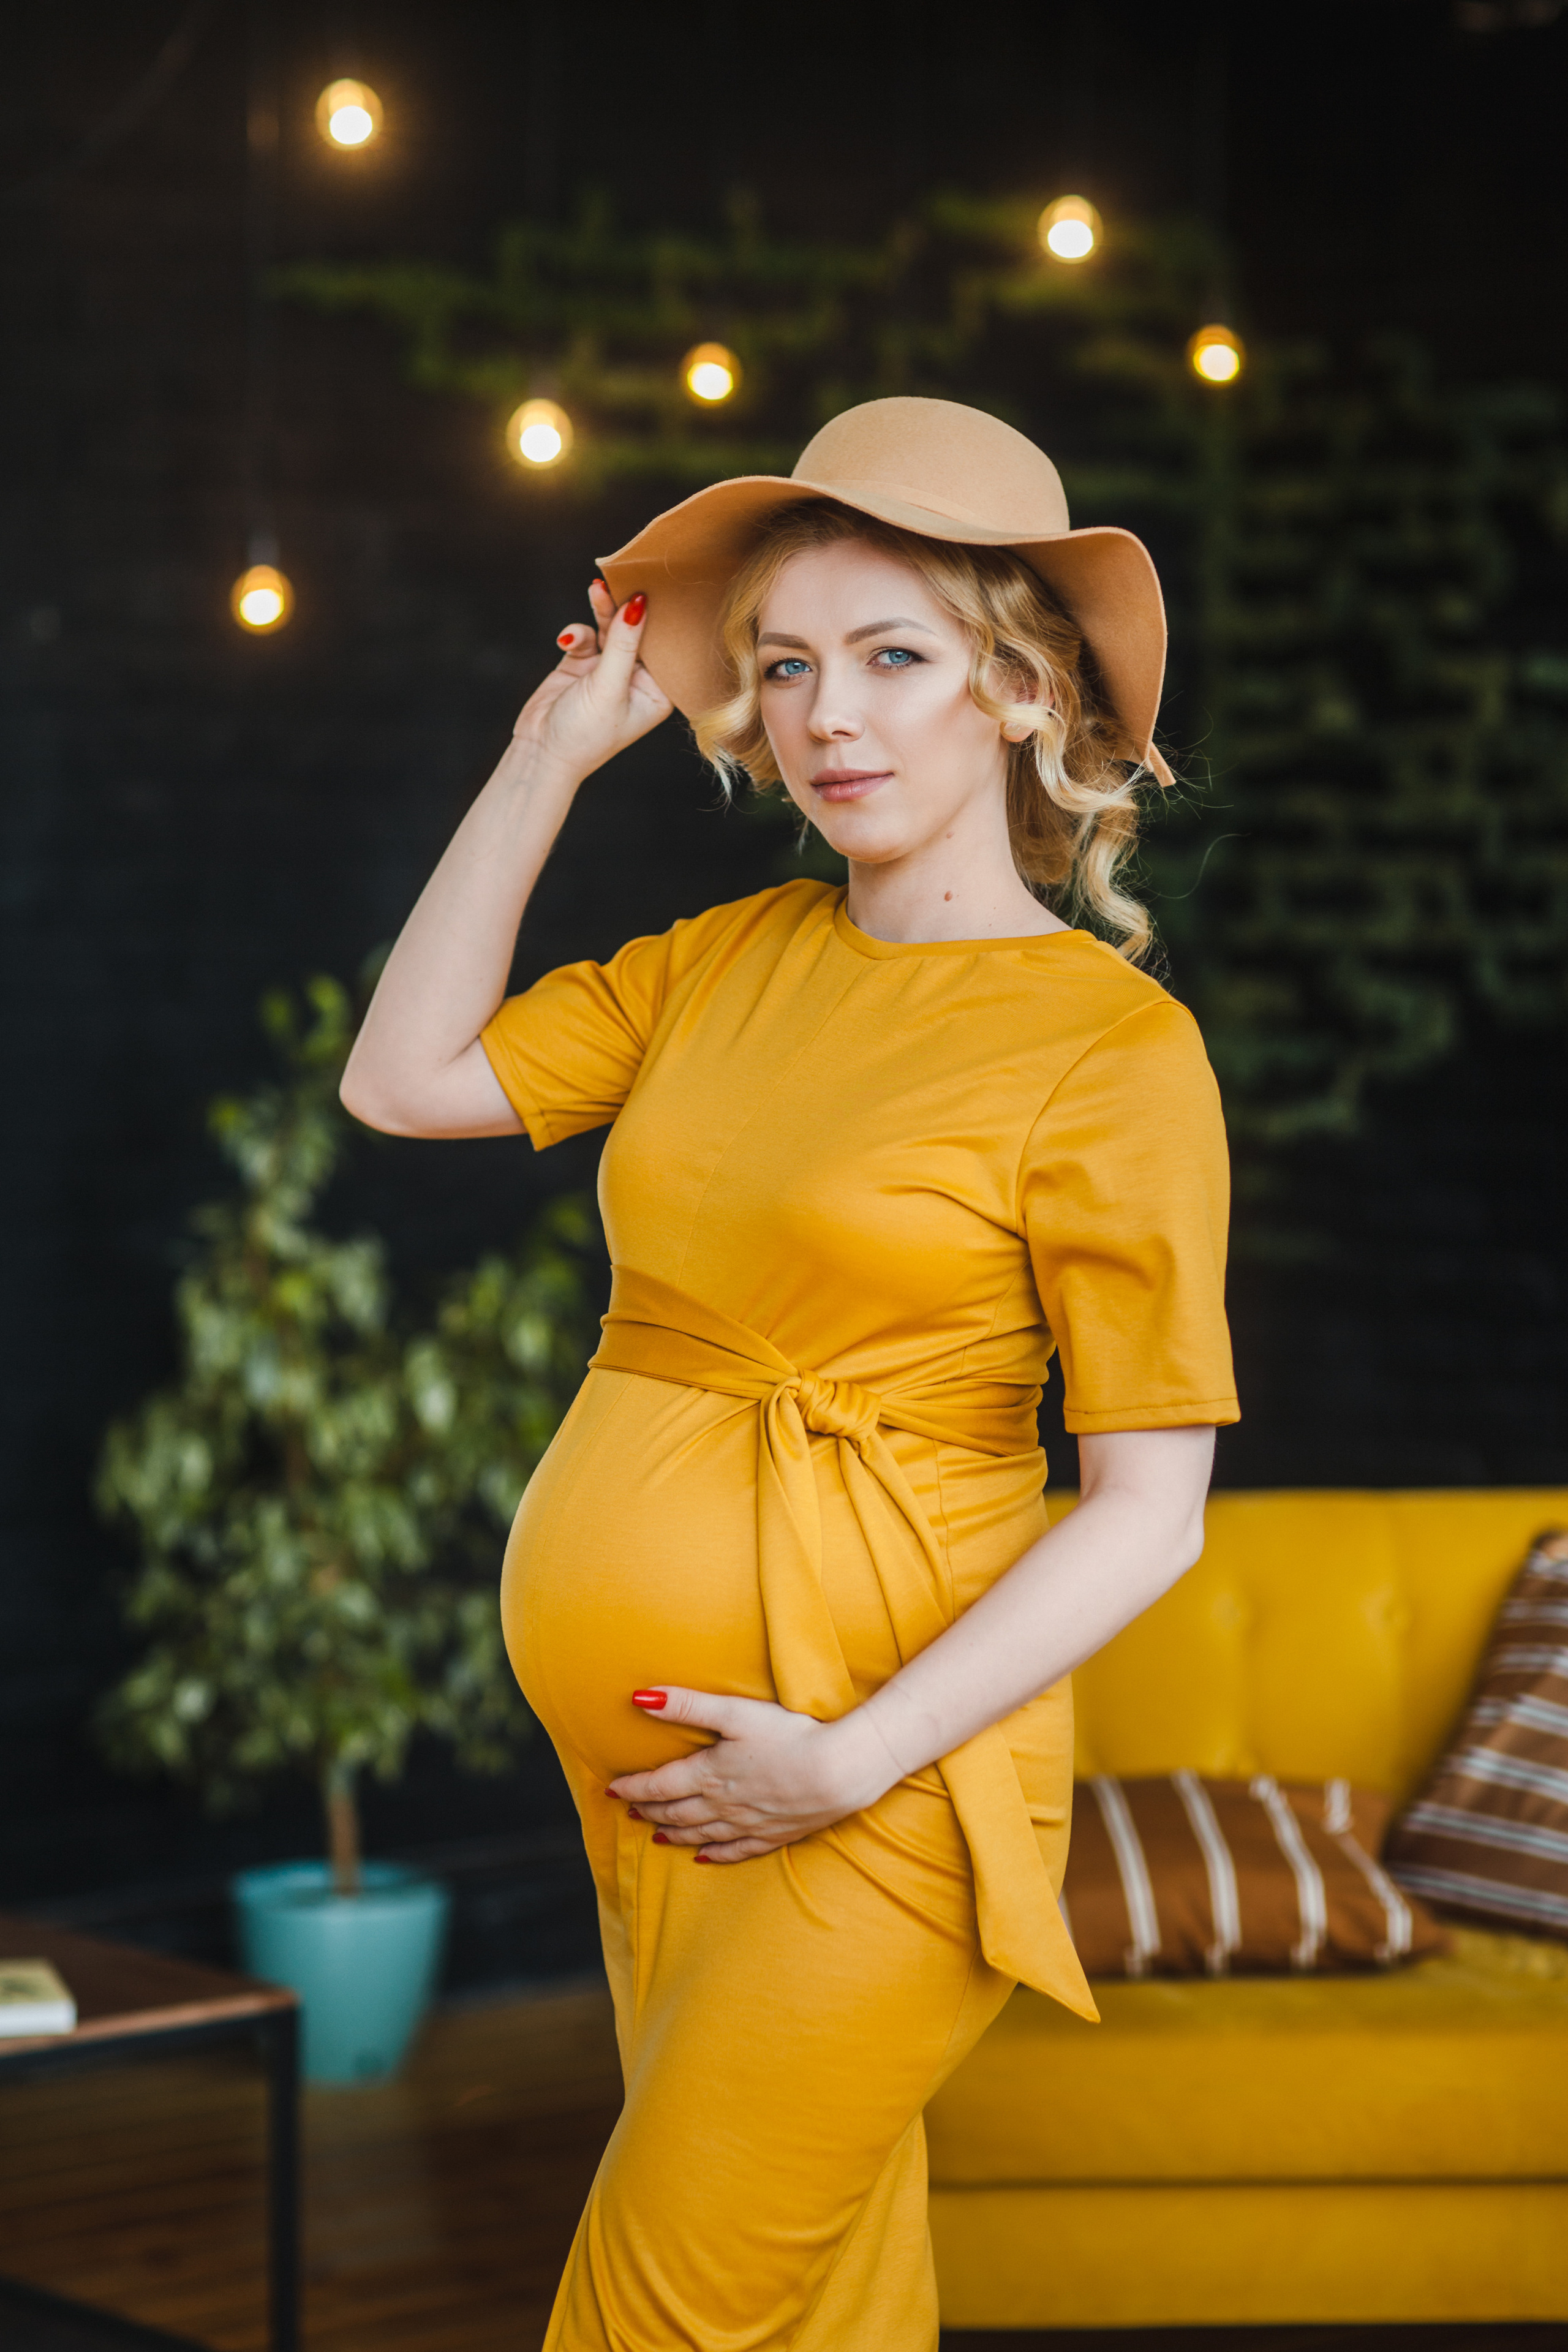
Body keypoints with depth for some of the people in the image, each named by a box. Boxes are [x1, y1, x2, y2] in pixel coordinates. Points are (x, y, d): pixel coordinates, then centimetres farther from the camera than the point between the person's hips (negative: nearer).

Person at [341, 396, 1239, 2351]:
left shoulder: (1110, 1045, -12)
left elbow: (1149, 1511, -13)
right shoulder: (732, 959, 7)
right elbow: (403, 1080, 10)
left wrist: (851, 1758, -18)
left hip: (876, 1767, -6)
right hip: (638, 1738, 6)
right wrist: (549, 756, 6)